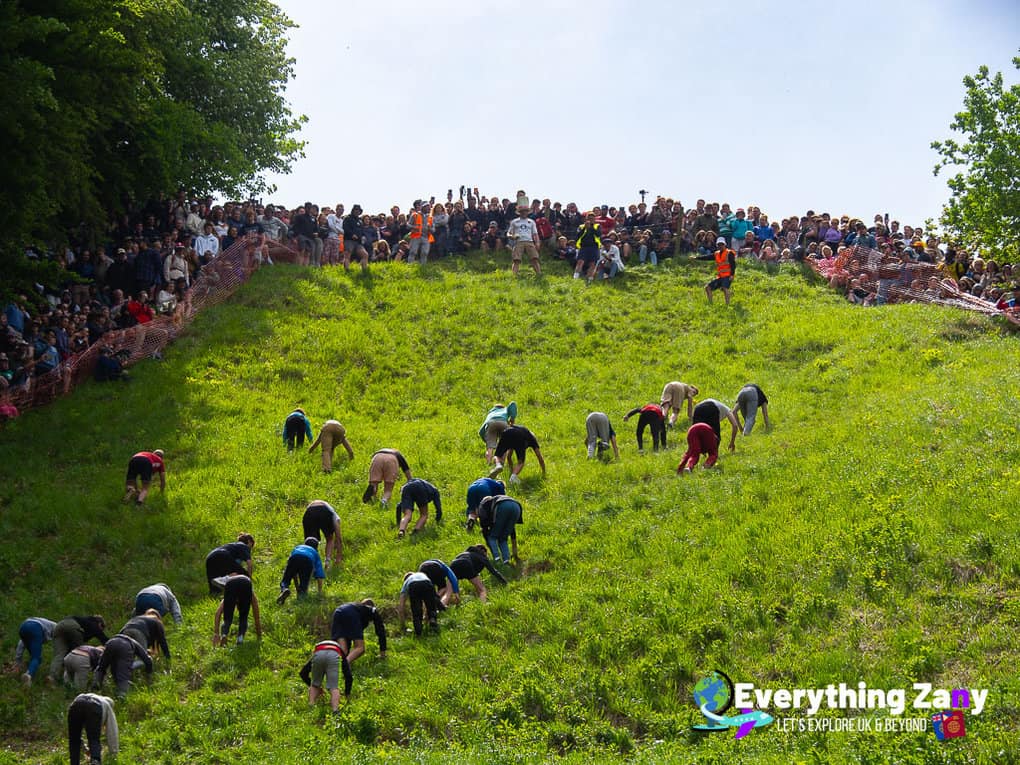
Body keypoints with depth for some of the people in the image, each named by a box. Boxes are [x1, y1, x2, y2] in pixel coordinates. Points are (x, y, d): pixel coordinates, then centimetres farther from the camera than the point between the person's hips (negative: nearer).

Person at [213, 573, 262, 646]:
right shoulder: (252, 595, 44)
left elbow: (218, 614, 29)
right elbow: (257, 617, 46)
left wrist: (216, 634, 26)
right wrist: (259, 635, 54)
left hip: (229, 584, 0)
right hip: (245, 583, 0)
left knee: (228, 618, 9)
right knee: (243, 617, 18)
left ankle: (224, 634, -21)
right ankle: (240, 637, -5)